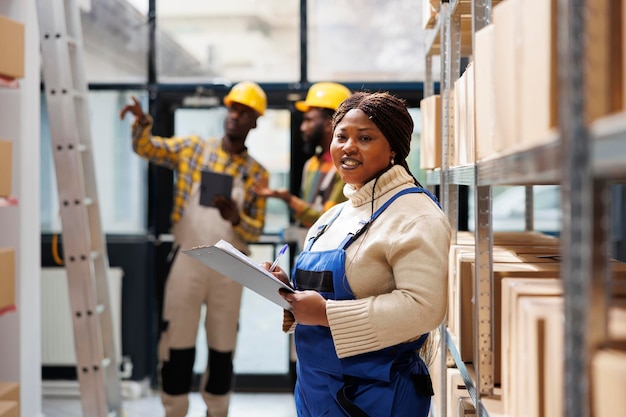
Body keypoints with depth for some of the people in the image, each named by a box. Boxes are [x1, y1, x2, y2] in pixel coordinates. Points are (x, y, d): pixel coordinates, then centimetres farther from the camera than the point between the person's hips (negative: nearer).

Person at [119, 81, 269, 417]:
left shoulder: (257, 173, 5)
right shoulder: (192, 149, 4)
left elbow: (256, 230, 3)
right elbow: (146, 148, -3)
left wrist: (236, 218, -20)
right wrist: (142, 123, -25)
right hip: (188, 263, -1)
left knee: (222, 349, 9)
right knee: (178, 346, 1)